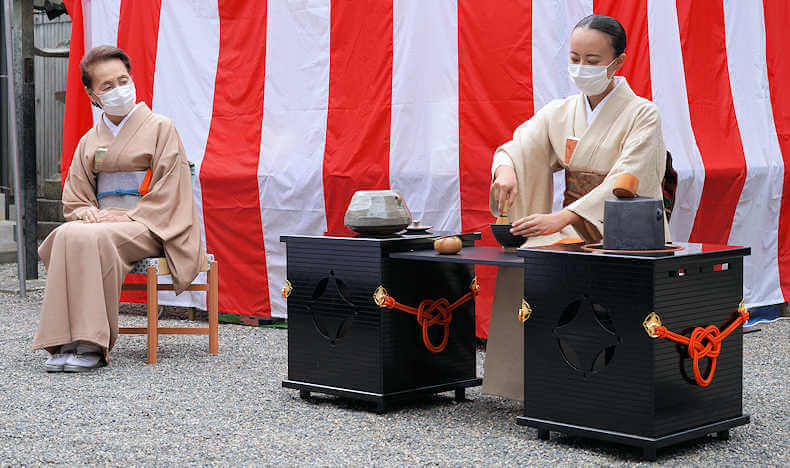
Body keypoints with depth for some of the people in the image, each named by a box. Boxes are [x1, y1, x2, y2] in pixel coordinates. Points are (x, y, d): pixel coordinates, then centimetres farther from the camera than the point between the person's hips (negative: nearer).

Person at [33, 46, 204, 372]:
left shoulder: (160, 128, 3)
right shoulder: (90, 140, 18)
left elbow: (169, 190, -5)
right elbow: (74, 195, 16)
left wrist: (129, 216, -16)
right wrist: (87, 211, -7)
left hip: (147, 227, -5)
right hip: (102, 221, 5)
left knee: (91, 238, -35)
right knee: (65, 236, -29)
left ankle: (92, 345, -31)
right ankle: (67, 343, -29)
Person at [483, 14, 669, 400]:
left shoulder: (642, 115, -6)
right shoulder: (559, 113, 10)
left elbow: (624, 183, -19)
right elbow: (518, 147, 0)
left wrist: (561, 219, -31)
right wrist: (506, 169, -28)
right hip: (572, 230, 4)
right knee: (521, 264, -25)